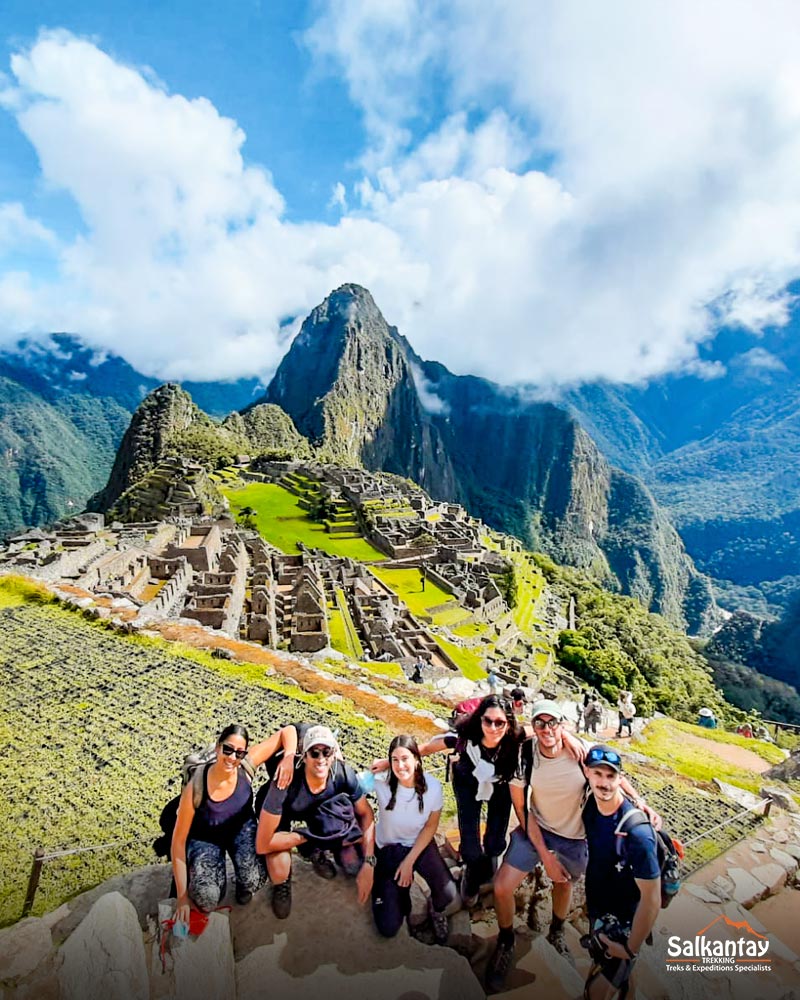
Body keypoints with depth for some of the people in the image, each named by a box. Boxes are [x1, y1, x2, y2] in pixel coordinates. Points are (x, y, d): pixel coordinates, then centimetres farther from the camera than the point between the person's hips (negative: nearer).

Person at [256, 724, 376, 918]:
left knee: (354, 866, -13)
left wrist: (368, 863, -25)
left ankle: (316, 851, 16)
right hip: (286, 815, -2)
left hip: (321, 813, 3)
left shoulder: (343, 773, -32)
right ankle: (282, 884, 7)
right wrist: (310, 835, -29)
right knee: (279, 875, -28)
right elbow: (262, 844, -34)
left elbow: (366, 814, -16)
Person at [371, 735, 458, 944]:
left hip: (420, 844, 1)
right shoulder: (381, 782, -28)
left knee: (448, 893, -24)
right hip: (388, 848, 0)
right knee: (389, 928, -6)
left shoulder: (432, 786, -22)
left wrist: (409, 861, -10)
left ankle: (437, 910, 14)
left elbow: (431, 826, -8)